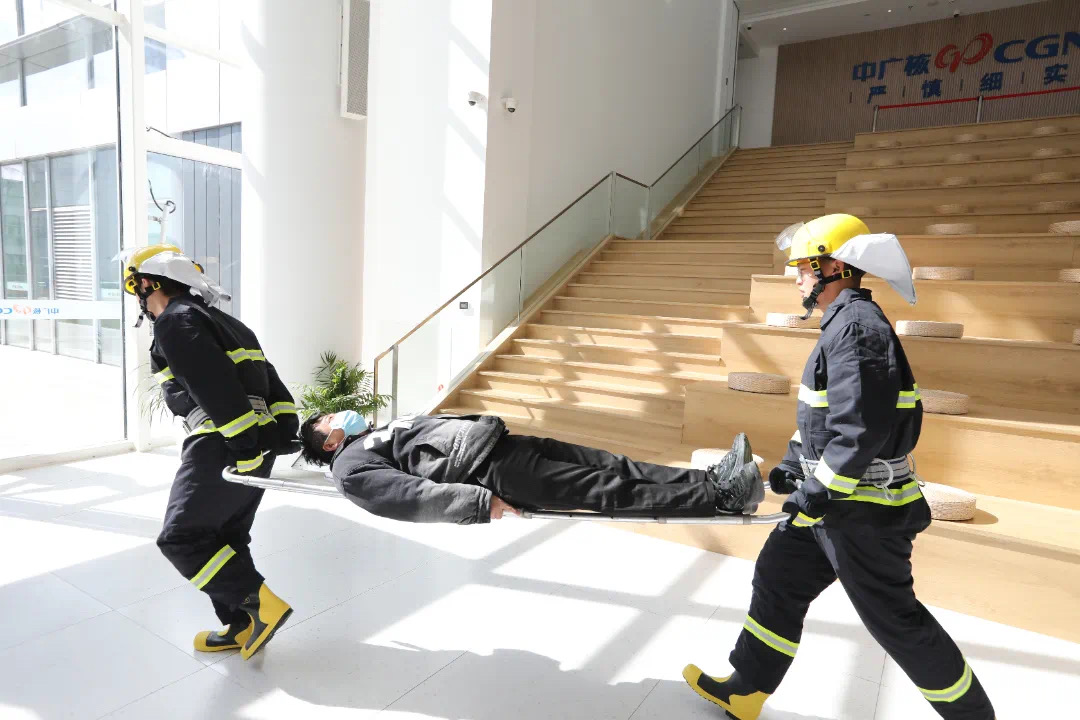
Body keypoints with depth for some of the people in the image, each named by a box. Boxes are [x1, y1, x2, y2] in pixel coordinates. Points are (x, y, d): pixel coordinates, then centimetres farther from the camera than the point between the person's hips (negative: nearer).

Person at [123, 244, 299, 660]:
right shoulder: (222, 322, 24)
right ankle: (240, 628, 23)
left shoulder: (175, 319, -6)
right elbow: (269, 381, 16)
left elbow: (214, 384, -21)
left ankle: (262, 606, -4)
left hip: (224, 447, -10)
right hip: (259, 441, 10)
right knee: (226, 537, 17)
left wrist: (244, 442, -24)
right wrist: (285, 428, 9)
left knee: (181, 539, -1)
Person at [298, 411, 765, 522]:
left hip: (500, 442, 9)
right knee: (605, 490, -14)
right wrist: (483, 502, -25)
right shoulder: (353, 467, 1)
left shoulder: (382, 434, 30)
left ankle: (713, 479, -6)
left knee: (611, 467, -5)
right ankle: (723, 496, -12)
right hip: (489, 470, -9)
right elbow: (415, 496, -14)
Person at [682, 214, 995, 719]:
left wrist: (821, 489, -22)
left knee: (893, 617, 5)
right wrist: (793, 462, 13)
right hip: (834, 495, 11)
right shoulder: (846, 323, 14)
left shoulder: (857, 325, -20)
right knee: (777, 580, 14)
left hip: (863, 507, -10)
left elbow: (864, 425, -28)